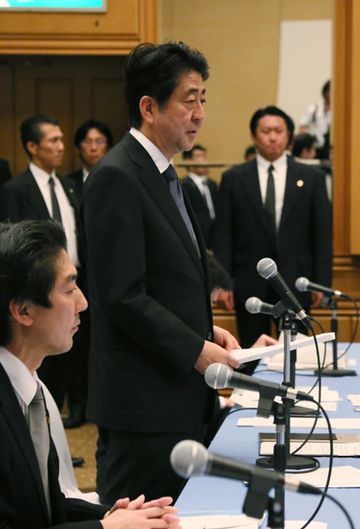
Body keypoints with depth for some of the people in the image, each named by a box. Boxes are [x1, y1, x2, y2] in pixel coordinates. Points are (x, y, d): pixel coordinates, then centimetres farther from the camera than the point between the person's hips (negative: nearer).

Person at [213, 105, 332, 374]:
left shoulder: (312, 177, 4)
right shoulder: (234, 178, 4)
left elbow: (322, 233, 3)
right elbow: (224, 234, 2)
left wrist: (322, 281, -2)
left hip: (295, 283, 0)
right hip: (250, 284, 0)